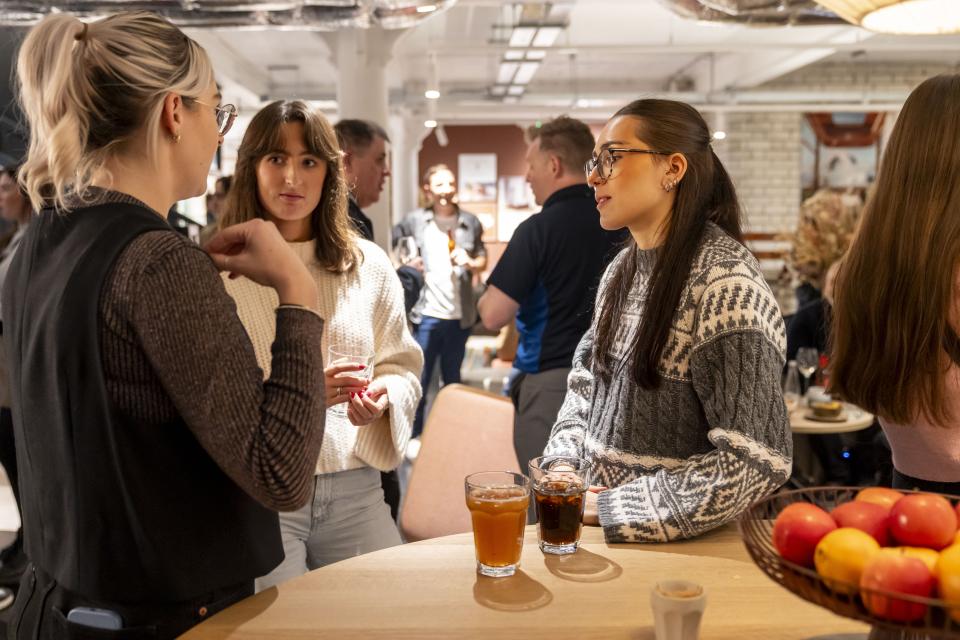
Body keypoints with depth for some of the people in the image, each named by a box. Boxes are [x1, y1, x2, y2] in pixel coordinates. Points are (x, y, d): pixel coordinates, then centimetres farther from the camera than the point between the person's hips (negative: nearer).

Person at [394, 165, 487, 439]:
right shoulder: (414, 220, -2)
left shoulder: (470, 222, 5)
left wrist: (470, 262, -9)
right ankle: (414, 437, 12)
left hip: (460, 315, 3)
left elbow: (483, 259, 12)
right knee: (418, 380, 0)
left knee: (452, 380, 15)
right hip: (426, 314, -2)